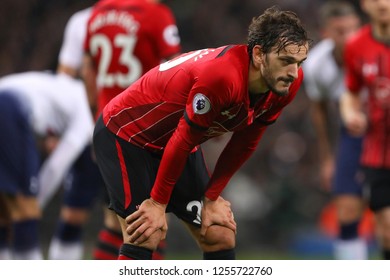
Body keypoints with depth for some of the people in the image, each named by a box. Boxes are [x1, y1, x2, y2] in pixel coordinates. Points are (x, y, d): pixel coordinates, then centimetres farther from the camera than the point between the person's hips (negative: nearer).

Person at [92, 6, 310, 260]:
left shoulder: (287, 82, -13)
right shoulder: (221, 75, -37)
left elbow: (244, 145, 0)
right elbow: (183, 140, -27)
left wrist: (212, 196, 1)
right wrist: (158, 202, -17)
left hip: (177, 144, 8)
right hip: (125, 133, -8)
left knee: (222, 236, 2)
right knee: (144, 238, -19)